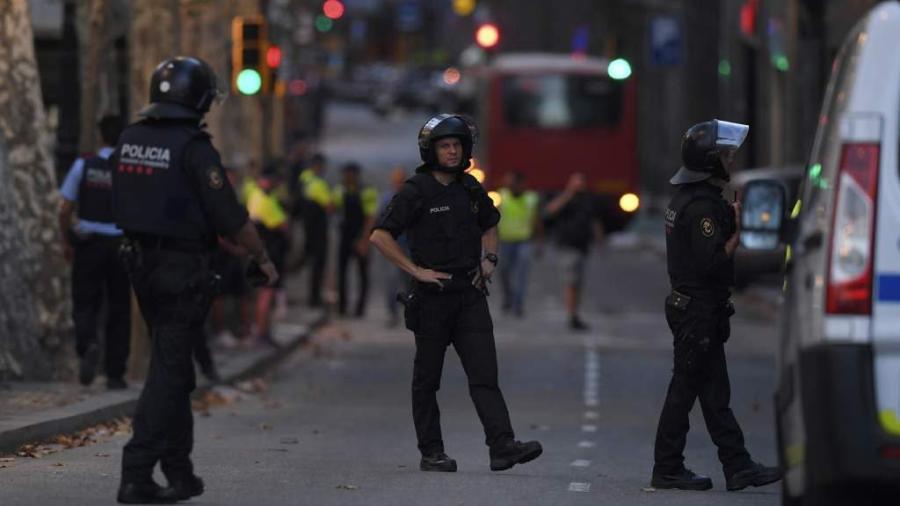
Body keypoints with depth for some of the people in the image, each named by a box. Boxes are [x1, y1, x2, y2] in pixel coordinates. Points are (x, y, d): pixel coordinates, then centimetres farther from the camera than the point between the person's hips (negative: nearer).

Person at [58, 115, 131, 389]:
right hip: (121, 244, 0)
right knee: (119, 310, 9)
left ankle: (88, 344, -23)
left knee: (85, 304, 8)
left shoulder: (84, 165, -2)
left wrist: (66, 241, 11)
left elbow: (64, 209, -2)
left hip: (88, 243, 0)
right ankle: (115, 374, 10)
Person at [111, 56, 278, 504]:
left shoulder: (128, 141, 5)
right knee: (169, 370, -4)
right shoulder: (193, 148, -17)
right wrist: (263, 259, -2)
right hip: (183, 268, -7)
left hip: (141, 262, 7)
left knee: (173, 366, 18)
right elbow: (230, 216, -15)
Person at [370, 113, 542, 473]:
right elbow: (380, 237, -12)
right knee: (427, 378, 5)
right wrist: (417, 270, -15)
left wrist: (489, 259, 11)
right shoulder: (415, 191, -7)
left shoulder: (471, 189, 10)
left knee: (484, 373, -6)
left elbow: (489, 226, 29)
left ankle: (502, 446, -14)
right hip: (433, 295, -4)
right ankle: (431, 453, 12)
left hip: (470, 294, 4)